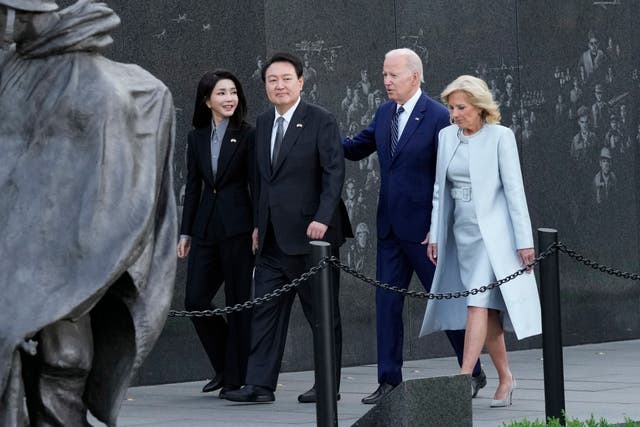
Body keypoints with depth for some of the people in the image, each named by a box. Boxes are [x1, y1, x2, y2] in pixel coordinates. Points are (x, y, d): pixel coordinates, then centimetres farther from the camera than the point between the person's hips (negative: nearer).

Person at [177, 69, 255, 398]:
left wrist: (258, 226, -10)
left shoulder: (247, 136, -3)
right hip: (205, 227, 5)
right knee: (195, 301, 1)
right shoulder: (196, 138, 10)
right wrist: (185, 232, 10)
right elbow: (192, 186, 13)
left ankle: (236, 378, 7)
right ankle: (224, 367, 19)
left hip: (237, 226, -5)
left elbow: (255, 183, -4)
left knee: (238, 302, 0)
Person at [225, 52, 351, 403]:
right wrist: (258, 223, 13)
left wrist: (322, 219, -20)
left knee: (322, 312, 3)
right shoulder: (263, 123, 13)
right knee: (266, 309, 2)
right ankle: (260, 384, 2)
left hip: (310, 234, -6)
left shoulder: (320, 121, -6)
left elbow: (334, 172, -11)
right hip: (273, 238, 6)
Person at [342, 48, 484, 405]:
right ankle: (389, 379, 10)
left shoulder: (438, 117, -13)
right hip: (391, 226, 7)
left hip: (424, 228, -7)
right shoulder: (384, 114, 9)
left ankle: (474, 372, 16)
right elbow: (356, 148, 19)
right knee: (387, 301, 5)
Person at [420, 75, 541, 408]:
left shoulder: (500, 136, -7)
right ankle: (504, 378, 19)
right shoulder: (446, 137, 9)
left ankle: (463, 380, -21)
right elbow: (440, 189, 14)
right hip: (461, 231, 6)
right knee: (487, 309, 8)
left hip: (492, 232, -5)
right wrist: (435, 235, 10)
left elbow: (514, 188, -8)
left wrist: (524, 240, -10)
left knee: (478, 303, -15)